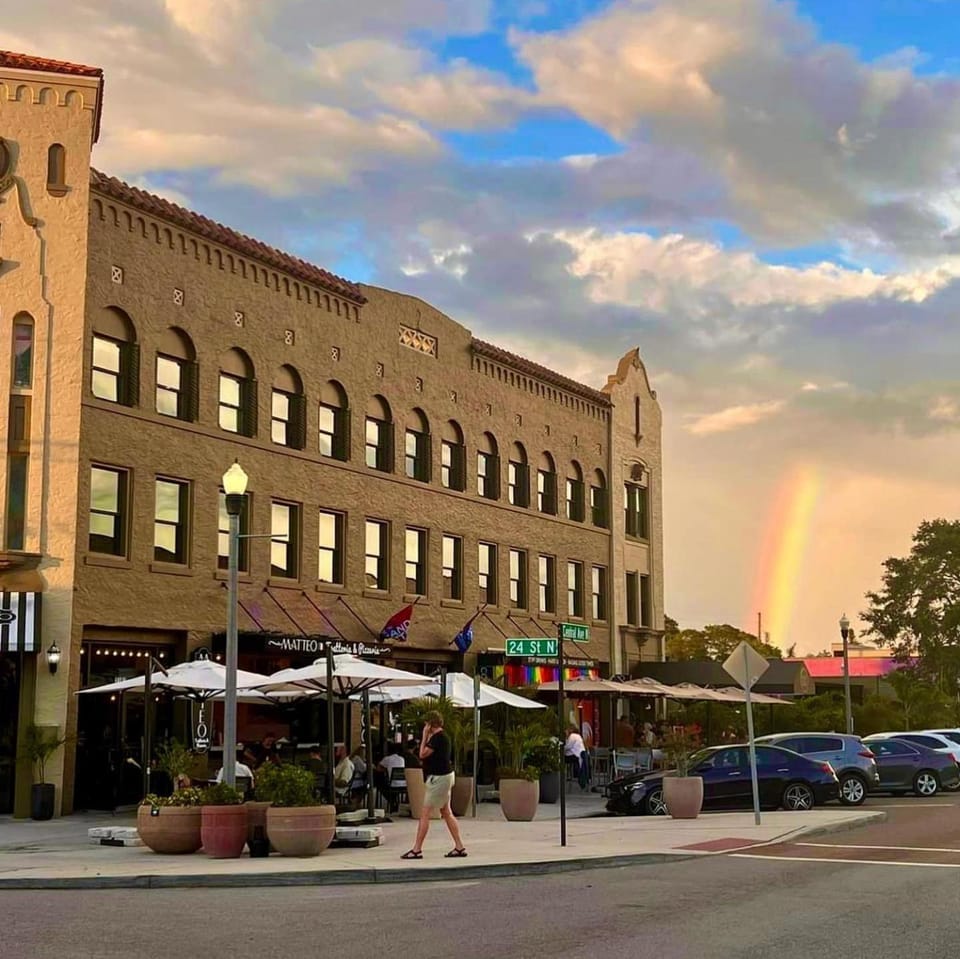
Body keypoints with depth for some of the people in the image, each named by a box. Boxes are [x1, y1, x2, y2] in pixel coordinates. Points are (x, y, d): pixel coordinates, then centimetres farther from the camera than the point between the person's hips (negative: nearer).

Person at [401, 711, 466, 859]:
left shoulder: (438, 737, -18)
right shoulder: (442, 736, 13)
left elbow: (423, 754, -18)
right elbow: (428, 754, 18)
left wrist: (425, 737, -10)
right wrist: (427, 737, 13)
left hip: (438, 778, -10)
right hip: (445, 776, 11)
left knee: (425, 814, -6)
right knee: (446, 813, 14)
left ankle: (417, 850, -4)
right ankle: (459, 847, 15)